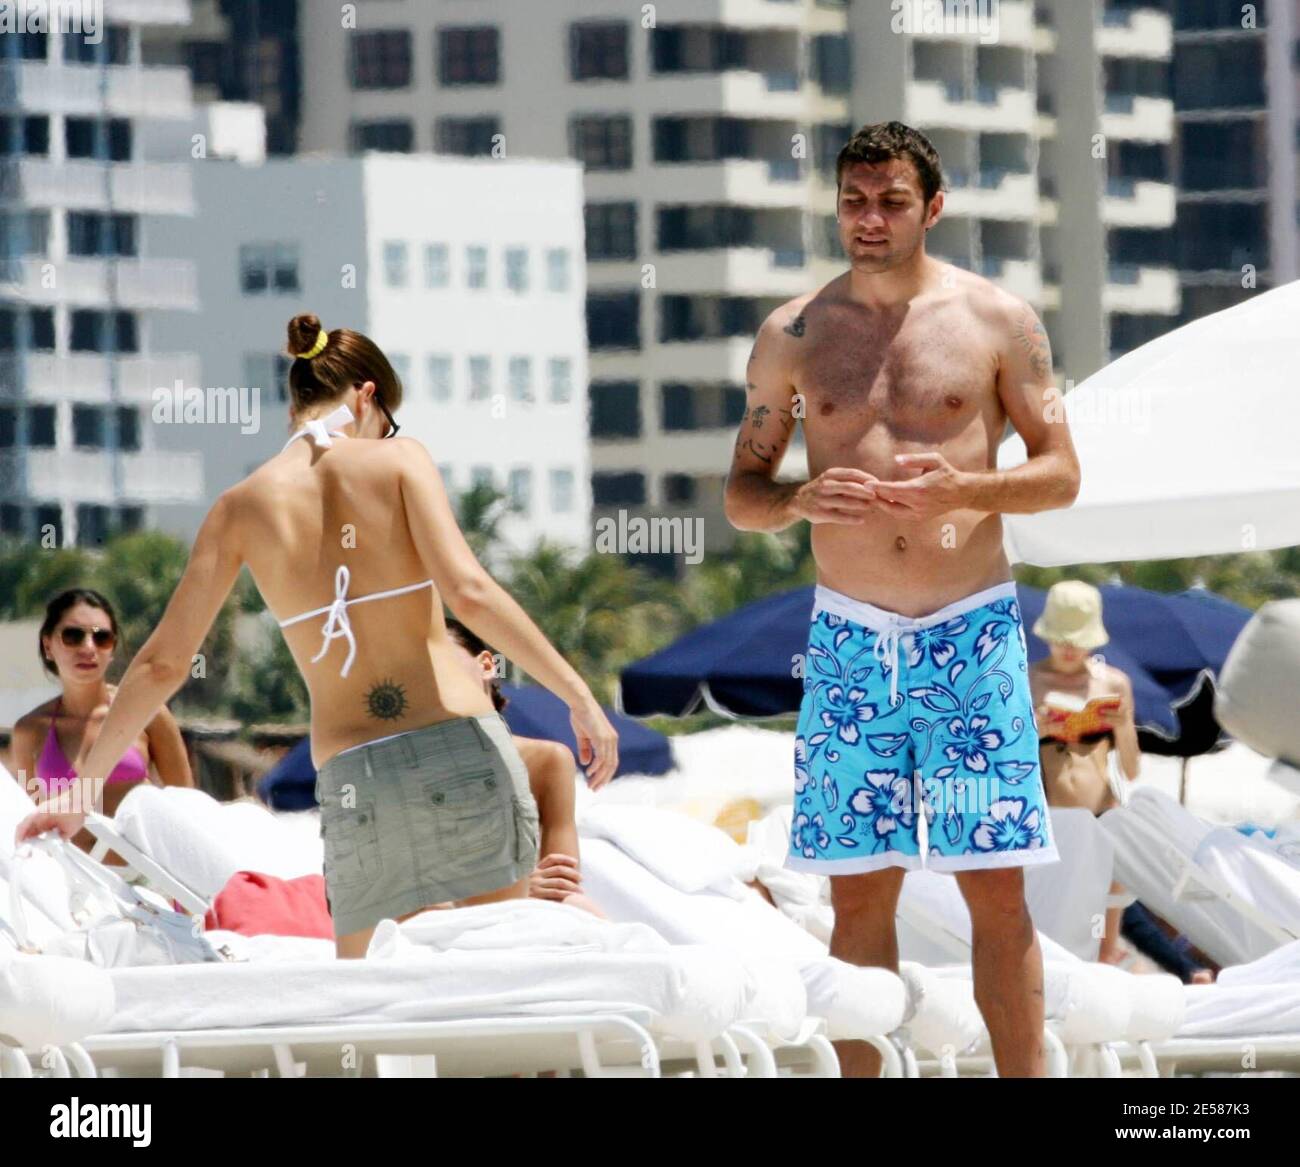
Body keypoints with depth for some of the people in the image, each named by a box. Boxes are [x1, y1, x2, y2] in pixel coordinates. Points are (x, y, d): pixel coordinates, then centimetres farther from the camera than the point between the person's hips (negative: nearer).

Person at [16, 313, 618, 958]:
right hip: (461, 749, -2)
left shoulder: (242, 507, 8)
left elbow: (161, 664, 9)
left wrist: (80, 790, 18)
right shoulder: (397, 460, 1)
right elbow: (469, 591, -12)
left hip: (353, 779, 2)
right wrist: (582, 698, -9)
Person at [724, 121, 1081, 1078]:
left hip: (972, 632, -1)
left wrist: (963, 489, -16)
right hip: (848, 638, 2)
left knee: (997, 888, -4)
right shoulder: (794, 335, 7)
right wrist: (799, 501, -13)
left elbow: (1061, 475, 3)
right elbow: (741, 493, 11)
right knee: (860, 889, 3)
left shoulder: (997, 320, 2)